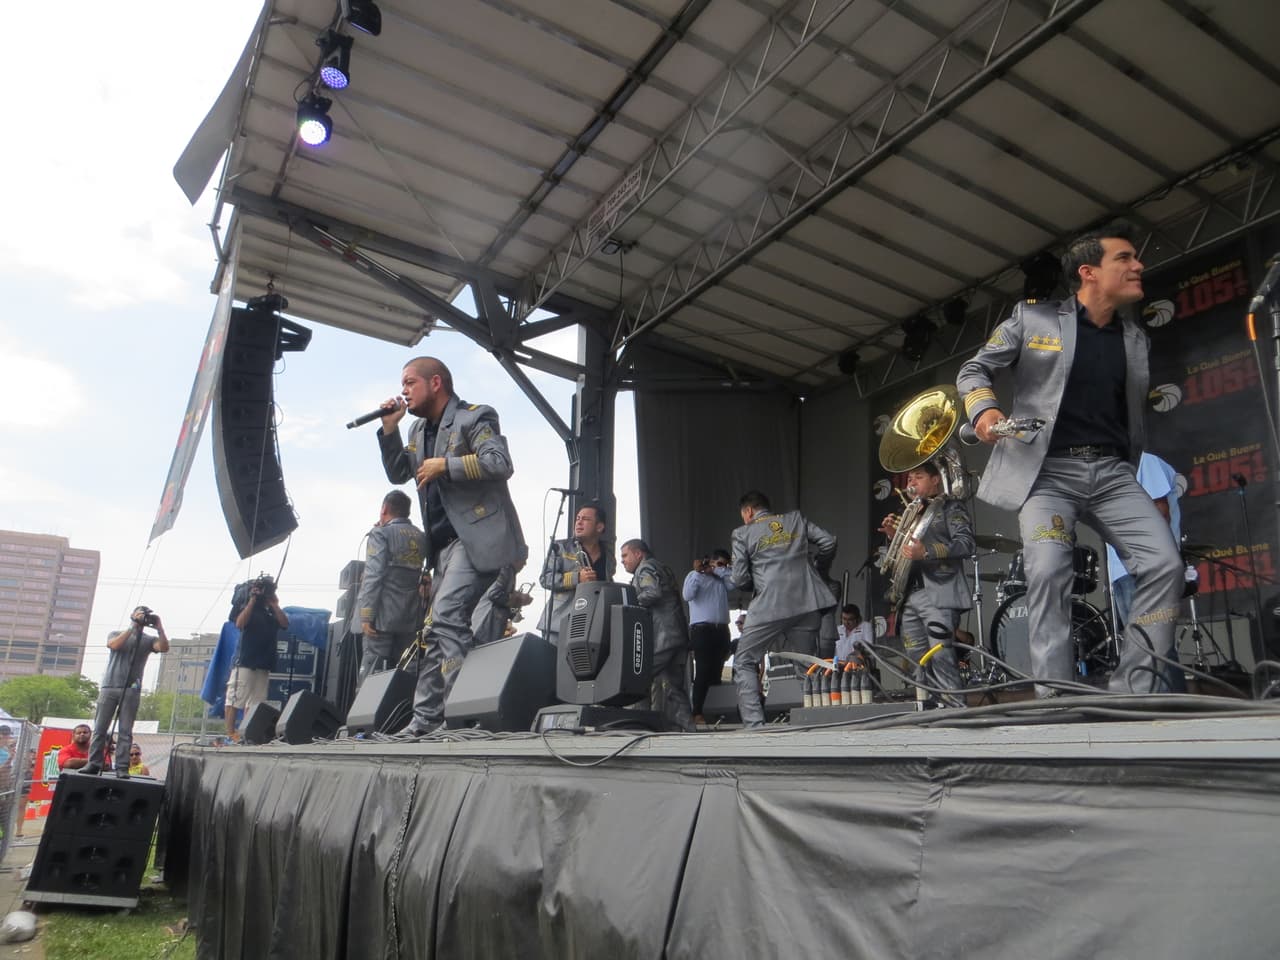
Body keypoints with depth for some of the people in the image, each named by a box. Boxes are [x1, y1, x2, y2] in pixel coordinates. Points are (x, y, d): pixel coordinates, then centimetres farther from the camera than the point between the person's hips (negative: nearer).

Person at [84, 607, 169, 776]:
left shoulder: (148, 640, 11)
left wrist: (159, 626, -12)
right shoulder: (117, 633, 14)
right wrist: (132, 627, -9)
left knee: (125, 731, -3)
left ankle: (122, 768, -3)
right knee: (100, 728, 2)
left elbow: (164, 647, -7)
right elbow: (113, 645, -9)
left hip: (131, 690, -1)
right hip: (110, 686, 1)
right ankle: (94, 764, 8)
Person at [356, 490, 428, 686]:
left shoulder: (381, 534, -3)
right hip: (412, 617, 5)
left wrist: (366, 615, -14)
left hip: (384, 614, -5)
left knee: (372, 670, -4)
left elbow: (373, 575, -12)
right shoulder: (421, 537, 14)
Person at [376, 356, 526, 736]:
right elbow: (397, 474, 22)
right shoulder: (419, 430, 21)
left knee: (446, 616, -22)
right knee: (433, 632, 9)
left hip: (478, 537, -9)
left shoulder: (475, 417, -5)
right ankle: (425, 718, 14)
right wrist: (389, 428, 10)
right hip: (444, 544, 9)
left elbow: (500, 463, -19)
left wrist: (444, 465, -16)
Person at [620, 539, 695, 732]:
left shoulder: (645, 567, 0)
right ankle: (686, 726, 4)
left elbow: (652, 593, -19)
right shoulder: (662, 568, 29)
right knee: (673, 685, 8)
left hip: (662, 635, -10)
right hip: (680, 635, 10)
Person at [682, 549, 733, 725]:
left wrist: (720, 570, 2)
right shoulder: (694, 575, 8)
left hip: (721, 629, 6)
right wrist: (698, 572, -7)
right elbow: (687, 595, -10)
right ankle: (697, 713, -12)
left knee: (716, 671, 2)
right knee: (703, 671, -12)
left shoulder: (722, 579, 21)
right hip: (702, 629, -5)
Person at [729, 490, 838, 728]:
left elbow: (740, 580, 0)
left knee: (744, 662, 7)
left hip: (769, 606, -4)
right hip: (807, 602, 4)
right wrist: (818, 573, 23)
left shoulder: (743, 533, 5)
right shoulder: (796, 519, 16)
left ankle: (754, 723, -5)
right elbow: (828, 542, 8)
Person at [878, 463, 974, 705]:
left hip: (939, 594, -7)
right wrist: (894, 536, 9)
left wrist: (927, 552, -22)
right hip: (910, 596, 7)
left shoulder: (951, 507, 5)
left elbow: (965, 543, -10)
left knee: (941, 655, -15)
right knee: (918, 659, 6)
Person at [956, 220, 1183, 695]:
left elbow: (1135, 412, 24)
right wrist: (984, 409, -14)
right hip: (1047, 470, -4)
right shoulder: (1033, 318, 4)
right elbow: (972, 371, 7)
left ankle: (1132, 692, -5)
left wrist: (1131, 475, 17)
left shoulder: (1135, 338, 18)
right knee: (1048, 573, -22)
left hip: (1112, 470, 4)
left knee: (1164, 563, -14)